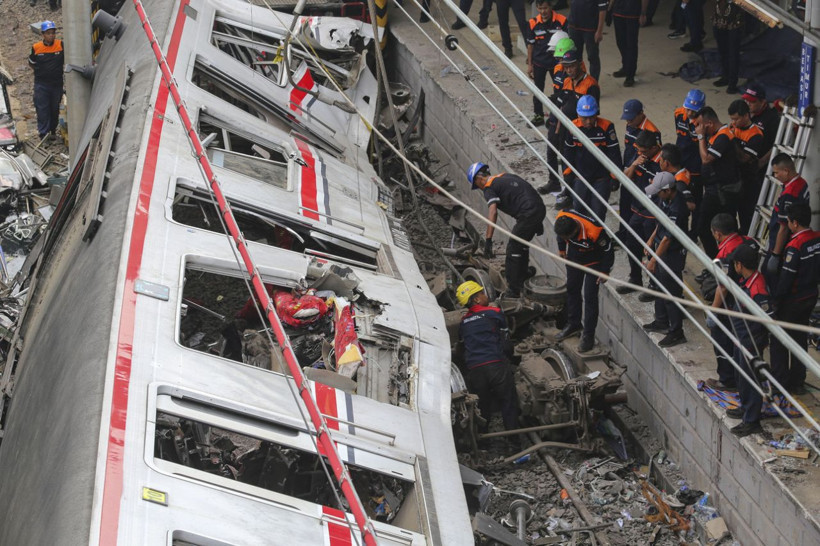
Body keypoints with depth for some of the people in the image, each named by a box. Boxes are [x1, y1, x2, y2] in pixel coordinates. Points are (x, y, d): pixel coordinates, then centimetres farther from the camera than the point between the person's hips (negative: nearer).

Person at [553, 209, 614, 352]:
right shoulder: (561, 218, -27)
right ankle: (574, 324, 37)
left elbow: (608, 250, -23)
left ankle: (588, 335, 4)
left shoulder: (594, 231, -41)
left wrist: (605, 271, -14)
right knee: (572, 289, 18)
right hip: (573, 258, 6)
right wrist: (562, 248, 13)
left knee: (590, 297, -6)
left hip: (593, 262, -6)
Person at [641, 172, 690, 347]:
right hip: (662, 248, 10)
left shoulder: (677, 209, -31)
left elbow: (667, 239, -26)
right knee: (661, 287, 23)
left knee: (671, 294, -1)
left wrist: (653, 261, -20)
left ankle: (676, 333, 9)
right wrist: (652, 238, 20)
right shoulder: (667, 200, -3)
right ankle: (661, 321, 40)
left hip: (673, 254, -10)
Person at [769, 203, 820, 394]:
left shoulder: (794, 246, -25)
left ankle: (780, 383, 12)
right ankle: (797, 382, 26)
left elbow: (786, 277, -22)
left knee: (779, 342, 7)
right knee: (800, 337, 19)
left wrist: (775, 297, -12)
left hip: (793, 299, -7)